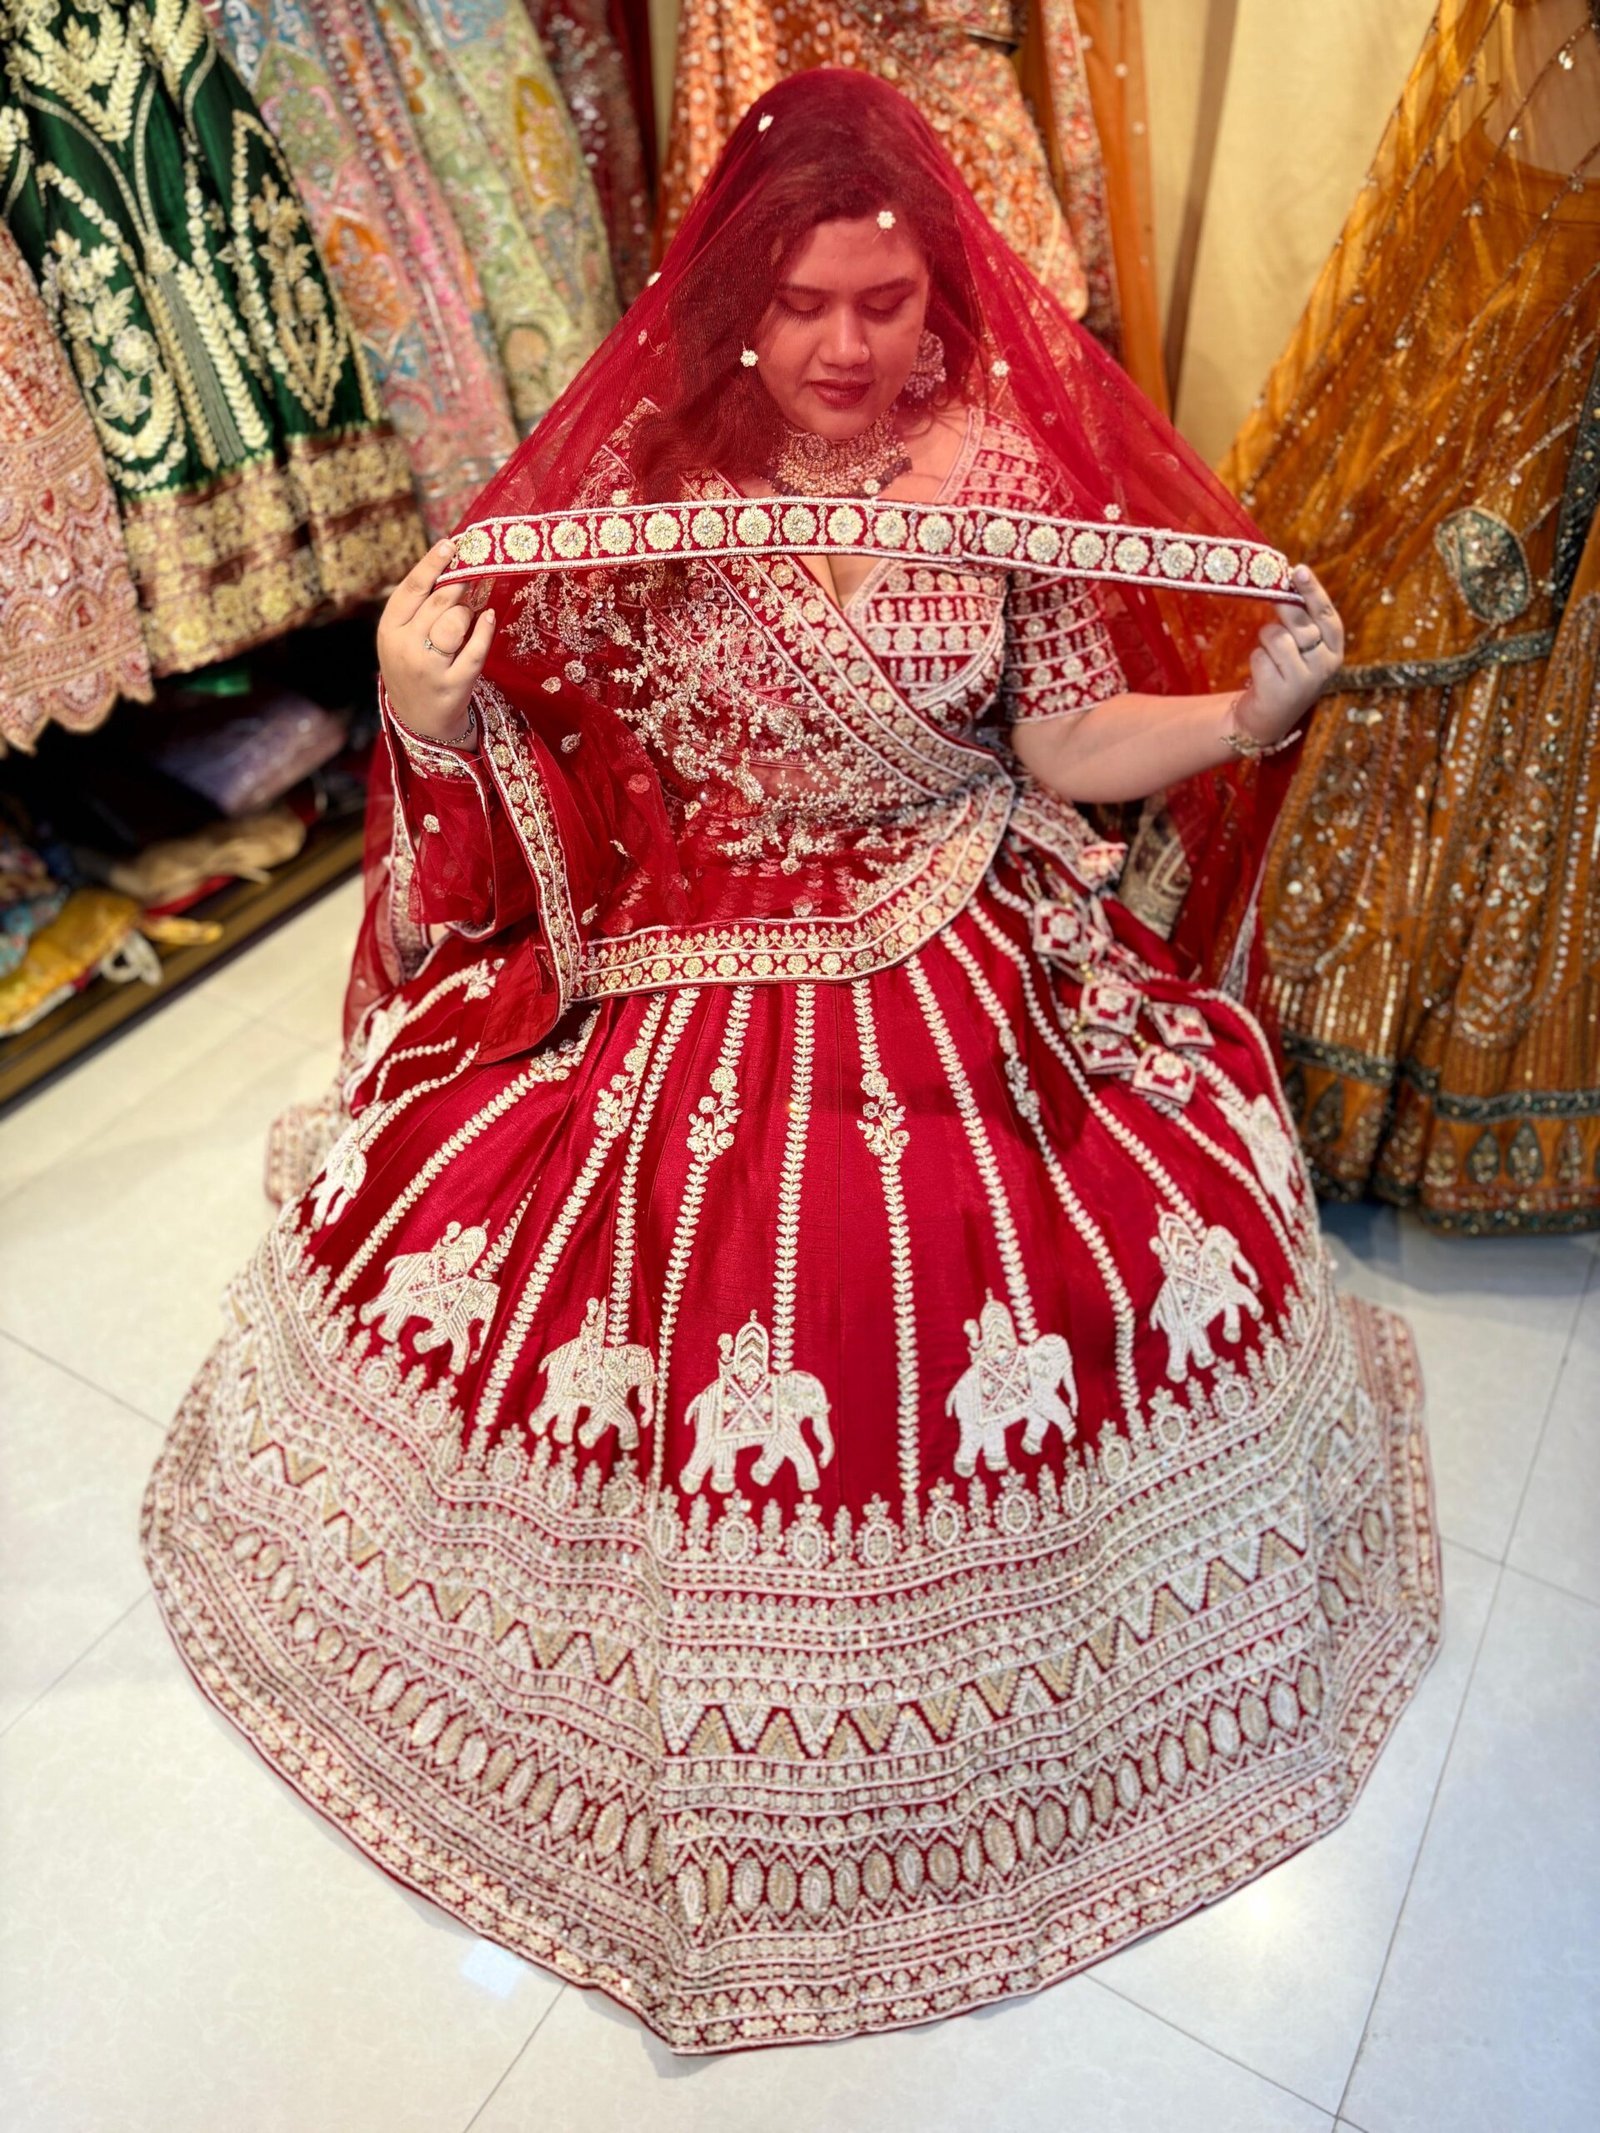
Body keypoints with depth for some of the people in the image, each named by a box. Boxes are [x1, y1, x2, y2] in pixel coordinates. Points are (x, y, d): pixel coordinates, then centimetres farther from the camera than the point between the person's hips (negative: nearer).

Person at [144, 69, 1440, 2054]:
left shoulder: (1012, 469, -6)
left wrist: (1248, 711, -18)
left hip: (972, 964, 1)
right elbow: (519, 731, -4)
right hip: (690, 974, 0)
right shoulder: (640, 472, -9)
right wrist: (424, 705, -24)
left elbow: (1074, 739, -3)